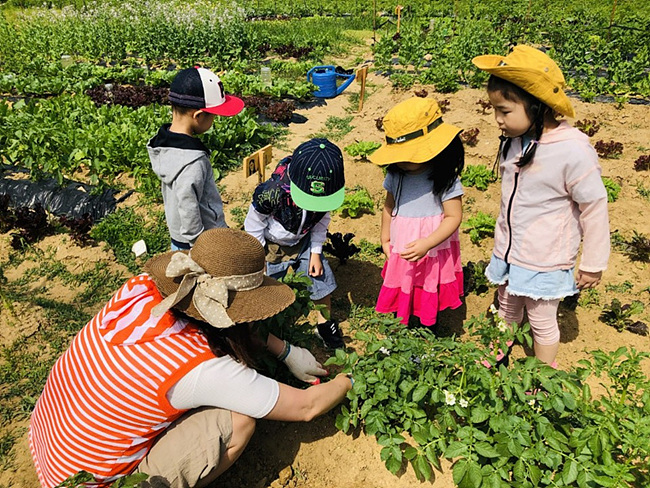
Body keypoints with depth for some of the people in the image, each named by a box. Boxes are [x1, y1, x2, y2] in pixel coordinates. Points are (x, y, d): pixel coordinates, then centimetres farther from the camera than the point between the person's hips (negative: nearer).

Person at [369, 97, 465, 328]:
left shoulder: (444, 178, -19)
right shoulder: (395, 174, -5)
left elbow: (453, 217, -19)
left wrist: (426, 244, -29)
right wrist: (385, 240, 11)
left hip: (434, 254, -3)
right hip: (401, 252, 4)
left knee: (428, 301, 16)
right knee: (401, 299, 15)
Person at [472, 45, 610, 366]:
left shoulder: (573, 151, -25)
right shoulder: (515, 141, -3)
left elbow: (594, 208, -15)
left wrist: (593, 265, -6)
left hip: (544, 262, -6)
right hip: (507, 252, 7)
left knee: (542, 322, 12)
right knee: (507, 314, 23)